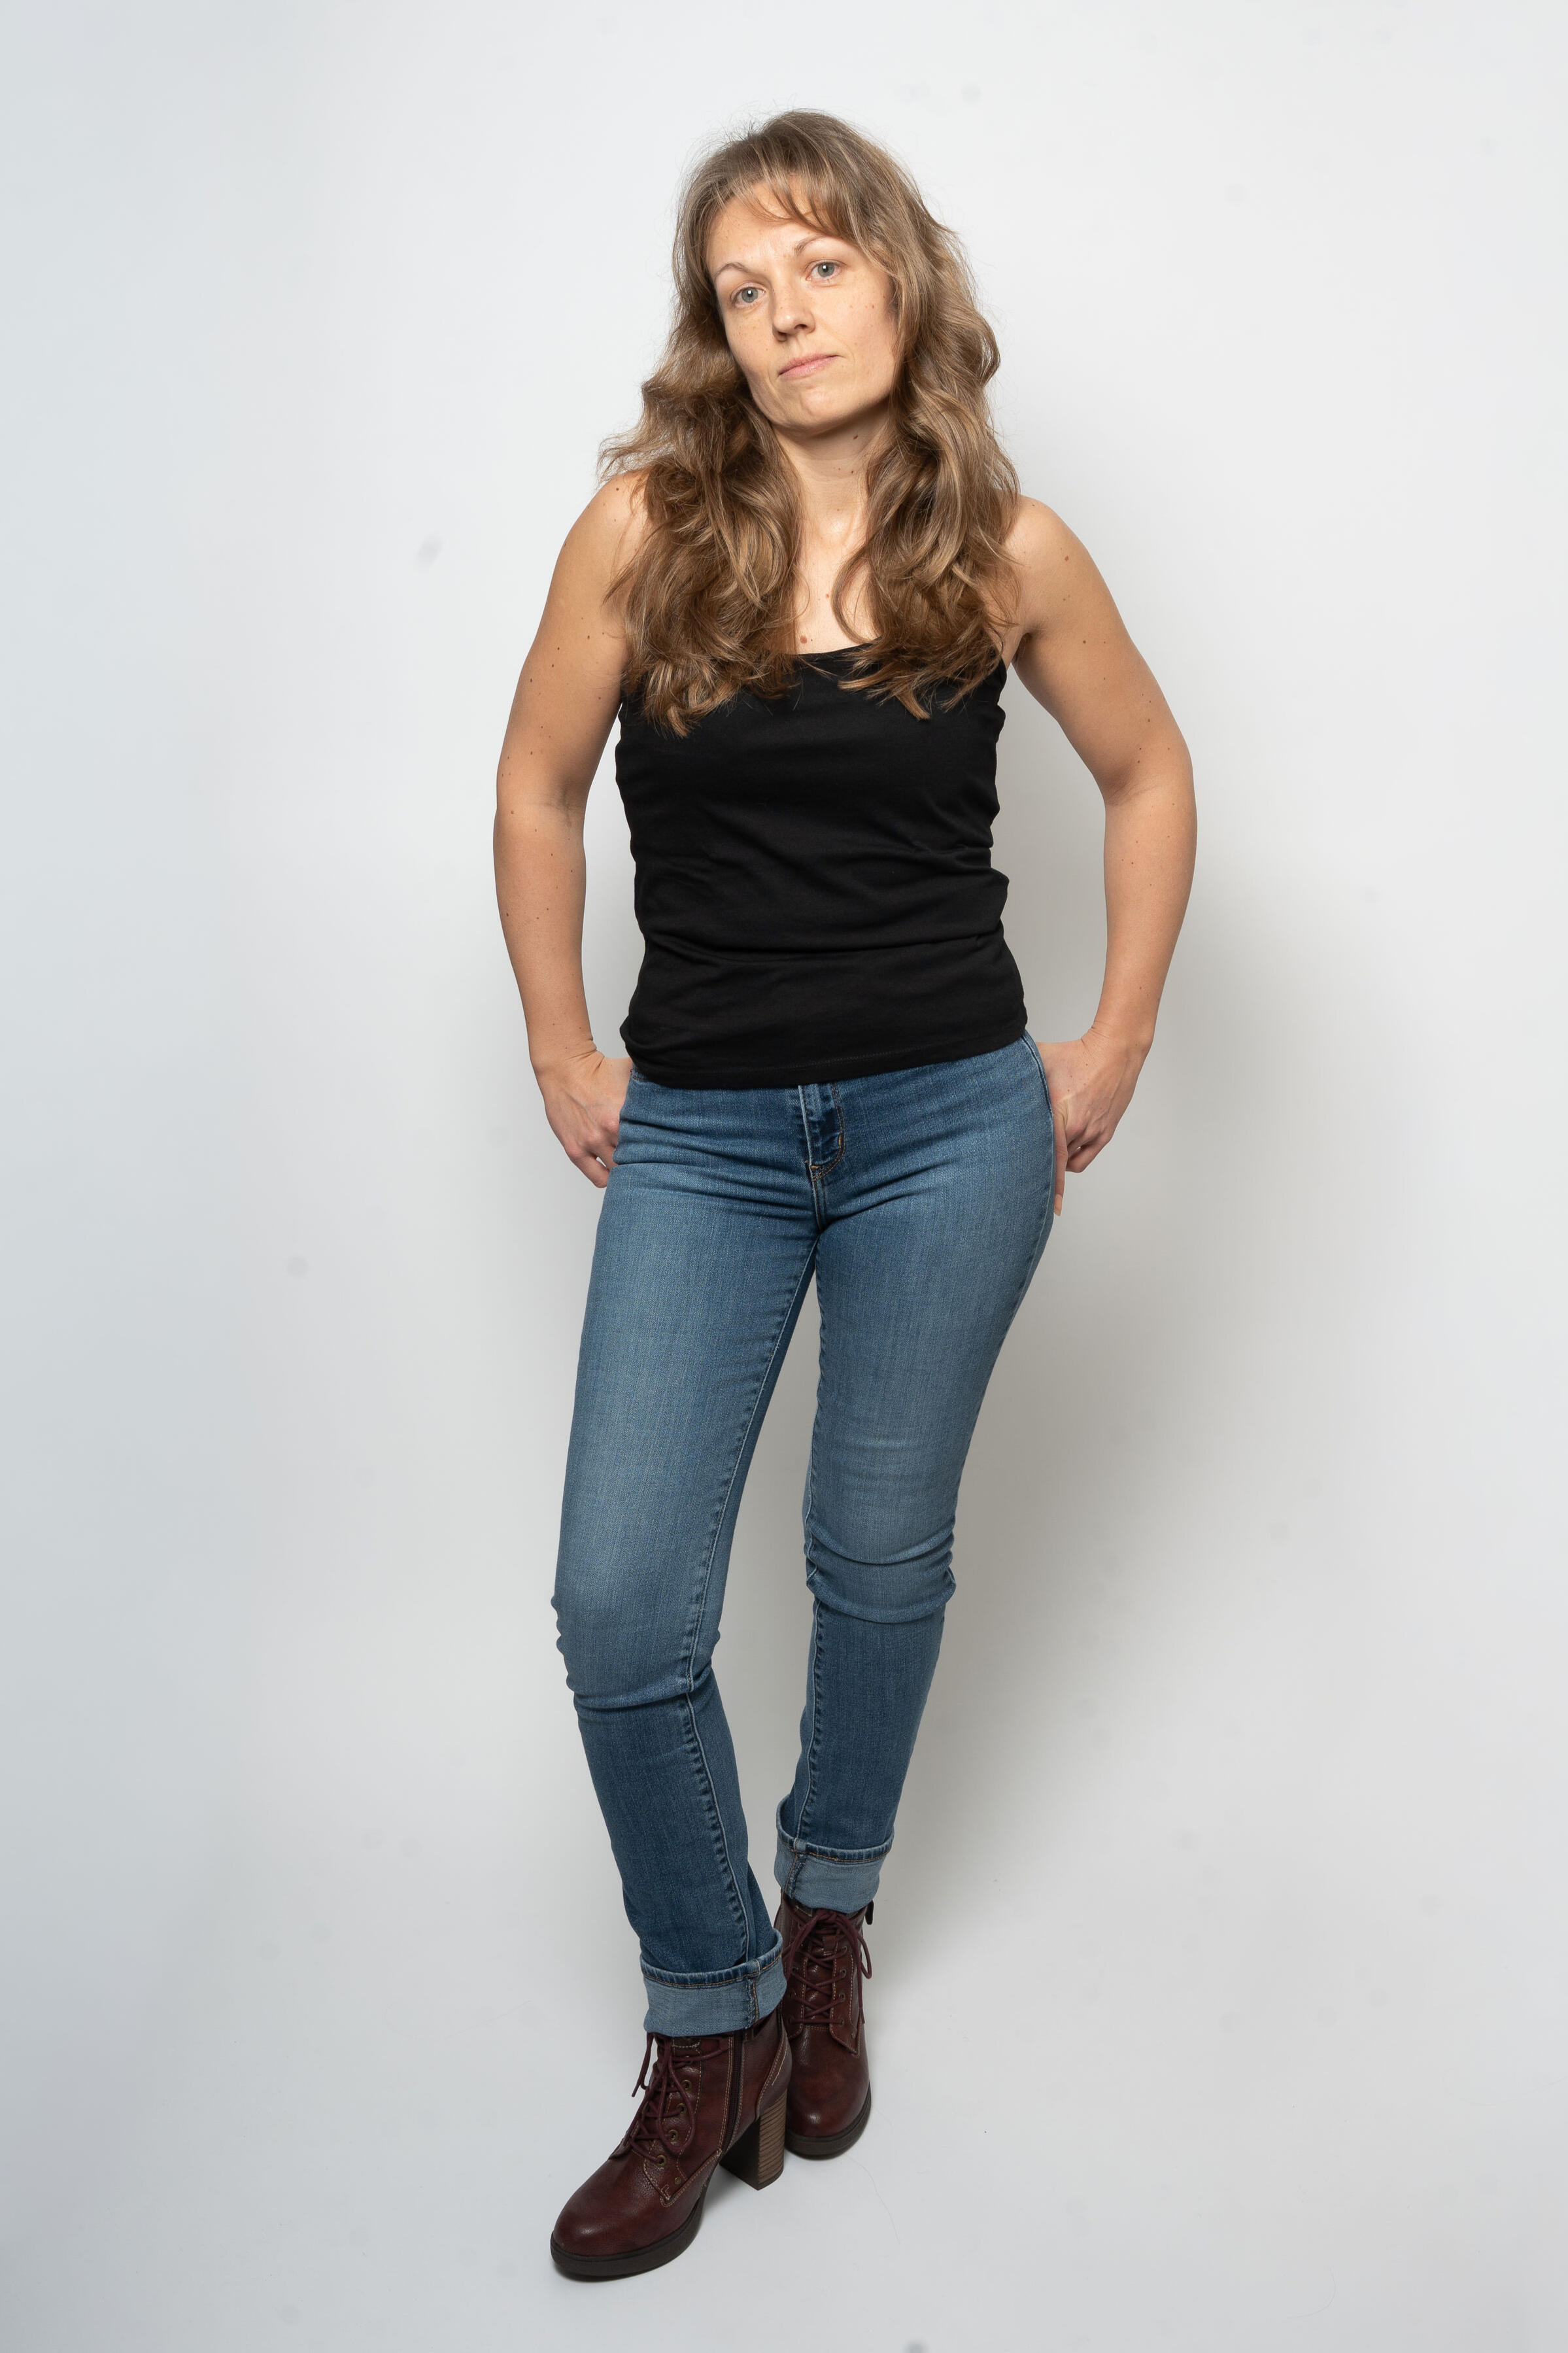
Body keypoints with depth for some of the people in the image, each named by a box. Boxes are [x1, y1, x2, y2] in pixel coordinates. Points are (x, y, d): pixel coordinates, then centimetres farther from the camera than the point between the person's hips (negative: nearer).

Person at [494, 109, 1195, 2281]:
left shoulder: (1006, 548, -1)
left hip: (951, 1127, 0)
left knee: (882, 1563, 12)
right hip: (699, 1134, 1)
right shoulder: (646, 525, -2)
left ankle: (828, 1927, 39)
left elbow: (1149, 779, 11)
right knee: (620, 1612, -4)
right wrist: (564, 1056, 5)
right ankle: (712, 2033, 20)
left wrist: (1111, 1050, 7)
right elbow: (536, 793, 8)